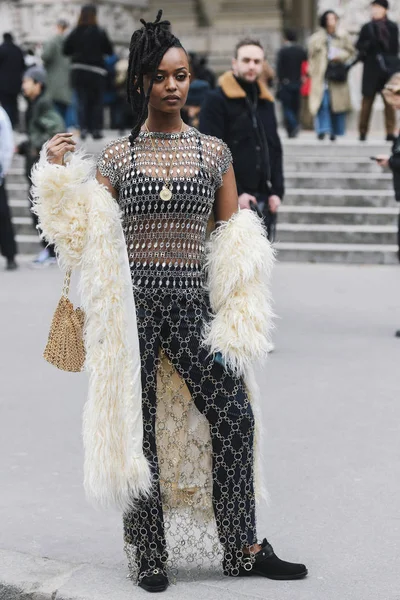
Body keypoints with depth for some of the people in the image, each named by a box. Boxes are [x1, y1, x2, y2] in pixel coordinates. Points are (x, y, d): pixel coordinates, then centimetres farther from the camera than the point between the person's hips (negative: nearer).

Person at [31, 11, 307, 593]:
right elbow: (86, 238, 4)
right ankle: (149, 556, 17)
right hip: (131, 305, -1)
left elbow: (234, 242, 9)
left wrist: (239, 318, -2)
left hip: (192, 304, 1)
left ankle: (243, 548, 10)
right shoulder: (116, 156, 4)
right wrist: (57, 174, -5)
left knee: (233, 416, -5)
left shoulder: (213, 152, 7)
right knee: (138, 429, 4)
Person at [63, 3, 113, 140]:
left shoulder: (74, 33, -2)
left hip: (79, 71, 2)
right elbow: (110, 51, -4)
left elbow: (66, 50, 2)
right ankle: (95, 130, 5)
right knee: (96, 102, 6)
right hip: (96, 72, -2)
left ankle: (83, 128, -4)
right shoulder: (100, 33, -10)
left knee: (82, 102, 6)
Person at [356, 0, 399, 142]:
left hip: (388, 68, -1)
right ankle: (363, 132, 6)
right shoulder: (367, 28, 9)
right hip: (371, 68, 1)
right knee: (367, 100, 3)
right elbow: (360, 46, 4)